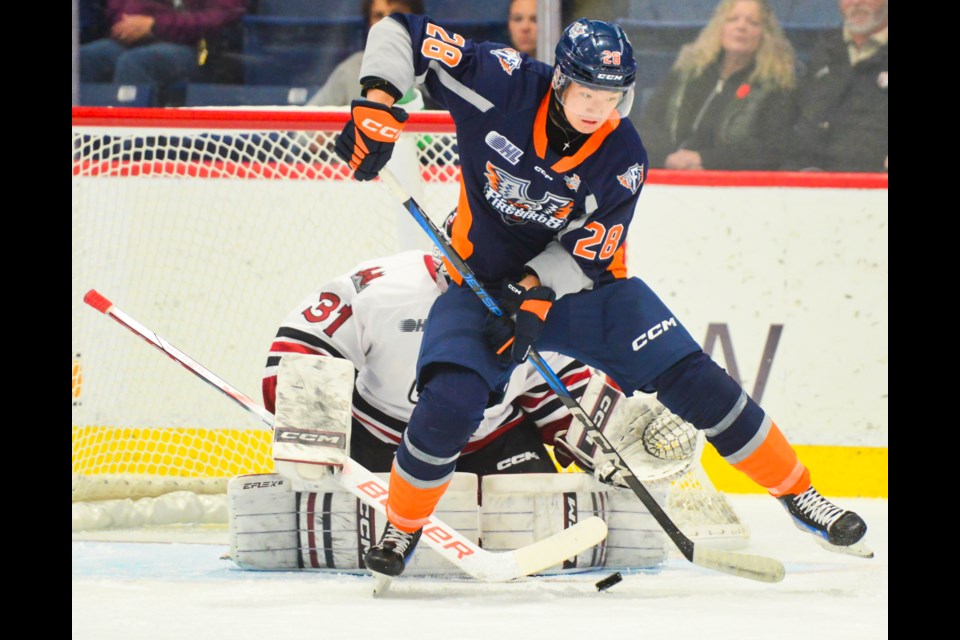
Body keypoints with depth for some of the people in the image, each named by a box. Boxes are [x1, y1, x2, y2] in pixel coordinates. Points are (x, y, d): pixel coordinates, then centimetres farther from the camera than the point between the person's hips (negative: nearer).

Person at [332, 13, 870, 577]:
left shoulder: (623, 157, -15)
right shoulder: (504, 86, -19)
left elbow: (588, 253, -13)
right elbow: (402, 33, -16)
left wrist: (534, 291, -29)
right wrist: (377, 108, -29)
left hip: (584, 286, 1)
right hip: (484, 283, -1)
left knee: (697, 383, -9)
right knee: (449, 405, -26)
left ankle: (797, 493, 8)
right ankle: (402, 527, 0)